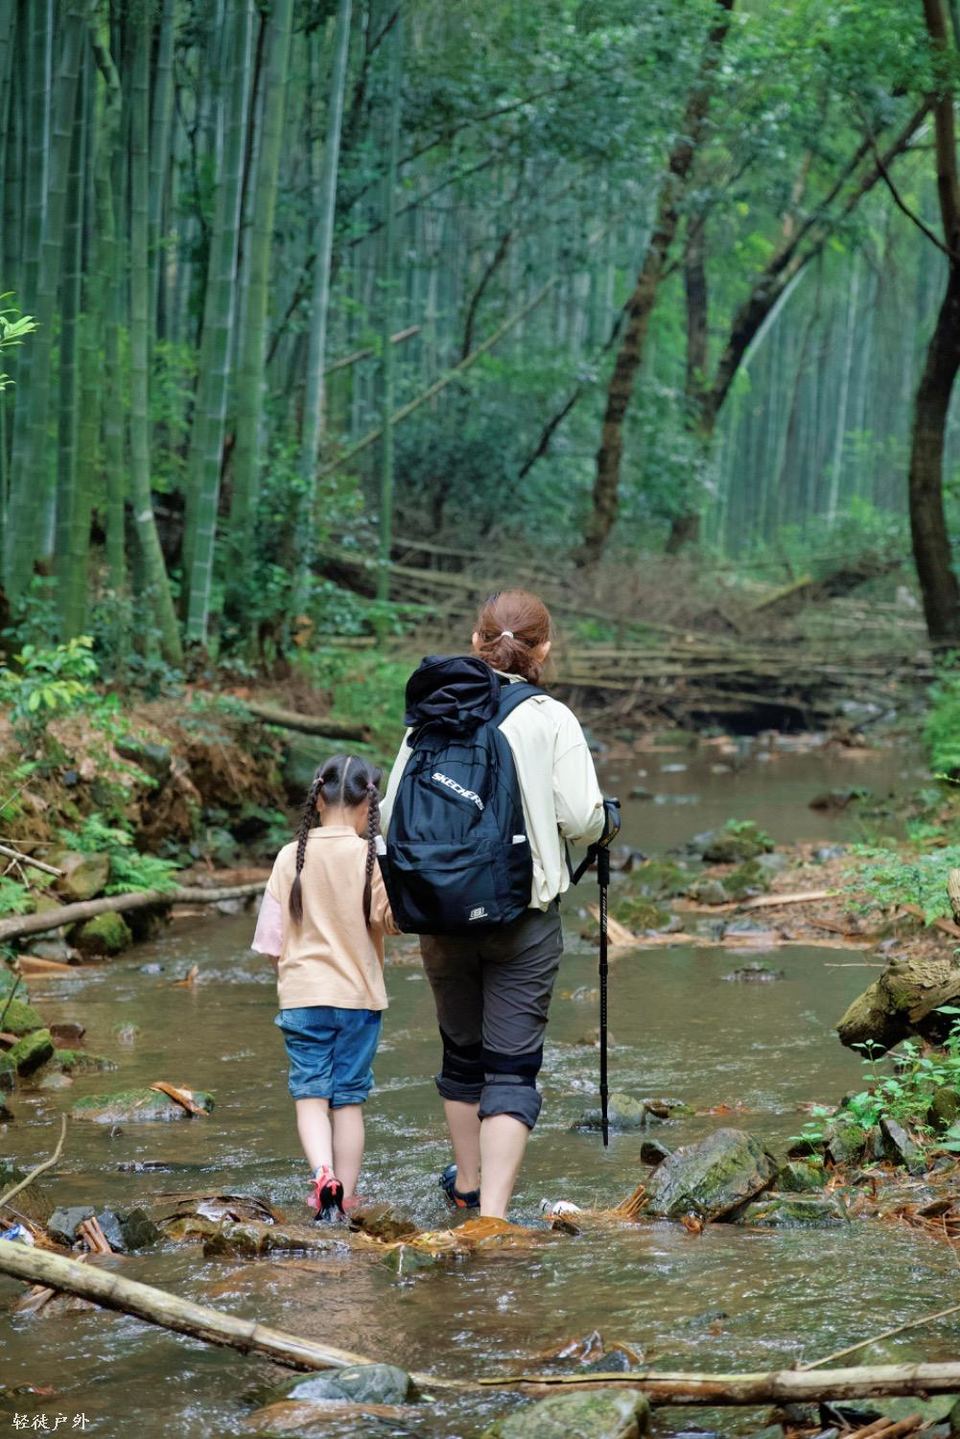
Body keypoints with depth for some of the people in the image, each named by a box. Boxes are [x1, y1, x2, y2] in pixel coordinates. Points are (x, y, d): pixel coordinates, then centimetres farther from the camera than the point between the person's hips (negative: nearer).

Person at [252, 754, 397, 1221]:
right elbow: (393, 920, -10)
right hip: (359, 995, 0)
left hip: (302, 994, 0)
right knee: (349, 1098, 8)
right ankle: (344, 1195, 10)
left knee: (311, 1094, 4)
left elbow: (270, 938, 1)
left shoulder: (291, 857, -3)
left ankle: (323, 1173, -19)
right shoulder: (371, 857, -9)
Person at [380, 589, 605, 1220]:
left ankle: (468, 1180, 40)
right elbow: (581, 819, -13)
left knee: (462, 1050, 22)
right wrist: (600, 819, 11)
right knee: (513, 1067, -1)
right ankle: (492, 1212, -12)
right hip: (525, 918, -3)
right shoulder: (552, 719, -7)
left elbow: (393, 812, 2)